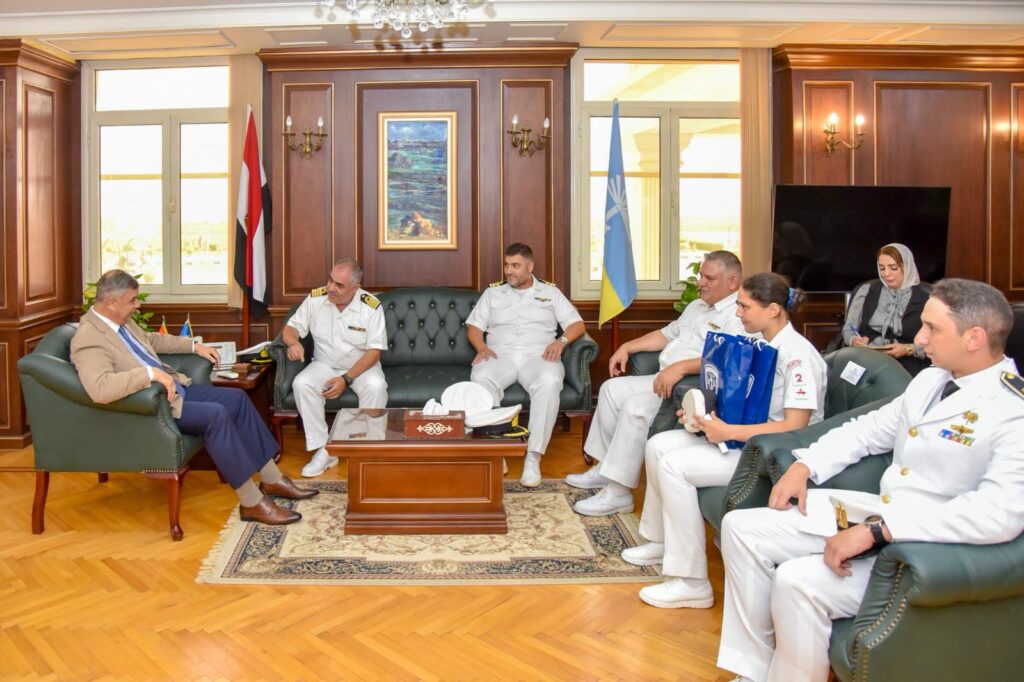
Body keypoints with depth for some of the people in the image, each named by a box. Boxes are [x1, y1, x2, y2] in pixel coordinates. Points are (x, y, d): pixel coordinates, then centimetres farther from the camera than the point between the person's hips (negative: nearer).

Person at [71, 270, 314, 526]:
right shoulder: (88, 338, -20)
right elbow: (100, 389, -36)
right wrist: (151, 373, -36)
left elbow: (152, 339, 28)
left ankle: (271, 479, 9)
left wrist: (194, 346, 21)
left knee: (237, 398, 3)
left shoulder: (121, 320, 8)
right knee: (216, 414, -28)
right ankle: (251, 502, -21)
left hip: (175, 387, 10)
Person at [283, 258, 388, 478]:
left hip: (361, 366, -2)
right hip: (324, 365, 2)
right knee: (301, 384, -28)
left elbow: (374, 351, -16)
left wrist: (347, 379, -24)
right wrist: (294, 342, -28)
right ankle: (323, 451, -21)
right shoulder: (315, 298, -8)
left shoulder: (371, 306, -17)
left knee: (376, 387, -34)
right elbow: (291, 328, -2)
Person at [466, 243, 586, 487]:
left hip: (538, 356, -1)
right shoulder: (493, 292, 20)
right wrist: (482, 348, -7)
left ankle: (533, 457, -35)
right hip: (501, 356, 1)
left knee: (549, 382, -38)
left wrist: (561, 341, -10)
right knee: (480, 378, -35)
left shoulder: (550, 292, 17)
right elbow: (473, 326, 15)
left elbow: (577, 324, 11)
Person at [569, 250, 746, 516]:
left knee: (635, 407, -28)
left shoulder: (738, 315, -12)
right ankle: (605, 468, 11)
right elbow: (667, 333, 26)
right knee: (612, 389, 4)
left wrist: (679, 367, -35)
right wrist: (627, 347, 14)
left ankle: (618, 492, -18)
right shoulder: (698, 306, 20)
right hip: (665, 379, 10)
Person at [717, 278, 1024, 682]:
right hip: (877, 510, 9)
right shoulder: (930, 379, 9)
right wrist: (804, 466, 4)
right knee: (741, 528, -1)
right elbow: (871, 428, 20)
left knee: (797, 582, -30)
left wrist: (875, 531, -32)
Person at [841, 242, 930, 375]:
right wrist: (855, 340, -9)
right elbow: (848, 329, 12)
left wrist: (908, 349, -14)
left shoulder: (925, 301, 3)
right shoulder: (866, 292, 11)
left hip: (905, 366, -1)